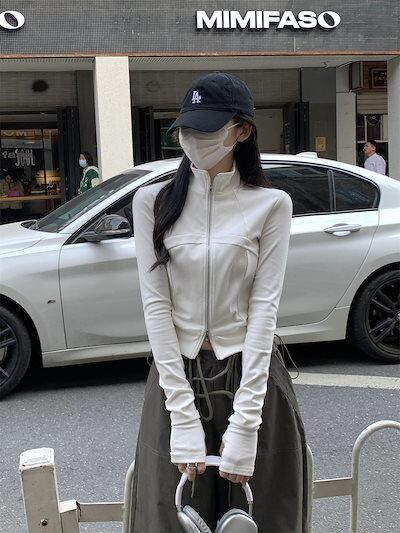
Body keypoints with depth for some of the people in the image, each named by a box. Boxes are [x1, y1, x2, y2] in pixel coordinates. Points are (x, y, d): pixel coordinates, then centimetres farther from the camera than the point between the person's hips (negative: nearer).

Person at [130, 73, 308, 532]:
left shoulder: (271, 205, -6)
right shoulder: (152, 201, -2)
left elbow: (264, 307, -11)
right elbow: (155, 304, -7)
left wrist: (244, 424, -18)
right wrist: (184, 416, -14)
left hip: (251, 373, -1)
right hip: (178, 374, 1)